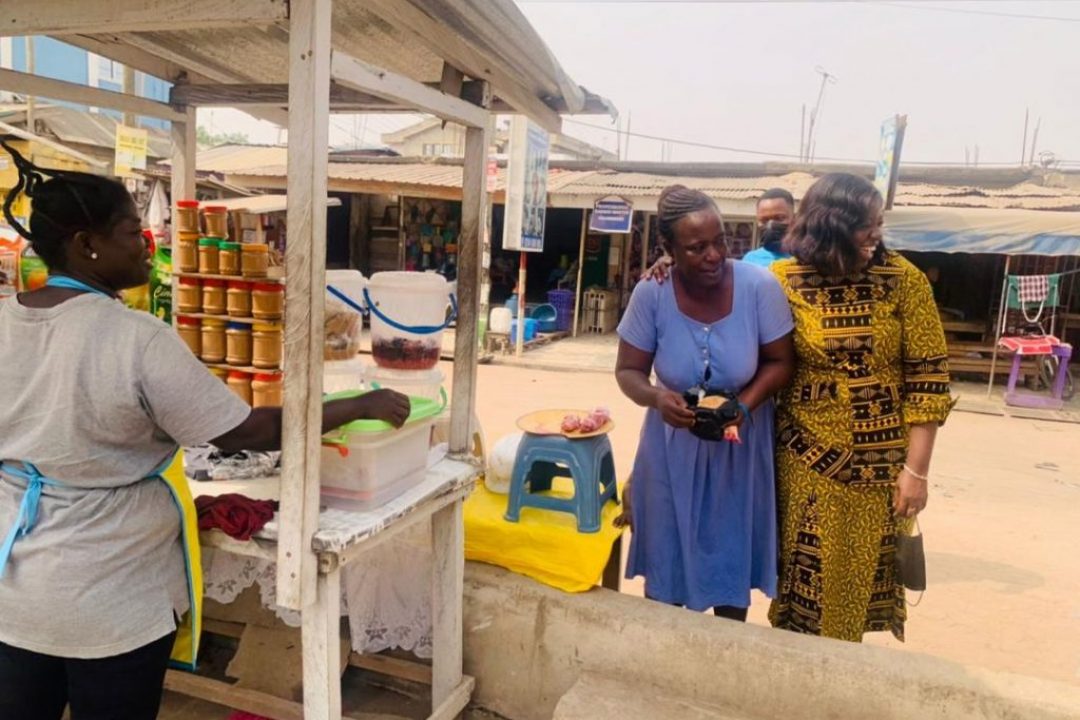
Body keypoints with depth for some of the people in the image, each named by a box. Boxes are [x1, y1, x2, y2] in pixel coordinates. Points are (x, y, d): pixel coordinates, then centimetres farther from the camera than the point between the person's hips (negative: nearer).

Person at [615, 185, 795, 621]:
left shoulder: (759, 287, -19)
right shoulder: (651, 294, -18)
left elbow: (781, 361, -7)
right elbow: (628, 370, -8)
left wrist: (745, 405, -23)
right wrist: (656, 397, -30)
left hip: (740, 447, 0)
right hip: (673, 448, 0)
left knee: (733, 558, 15)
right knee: (665, 560, 14)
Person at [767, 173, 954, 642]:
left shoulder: (904, 279, -7)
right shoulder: (783, 281, -7)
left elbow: (928, 376, -6)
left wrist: (916, 469, -8)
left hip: (881, 463, 0)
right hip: (807, 460, 0)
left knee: (862, 581, 14)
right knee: (806, 581, 12)